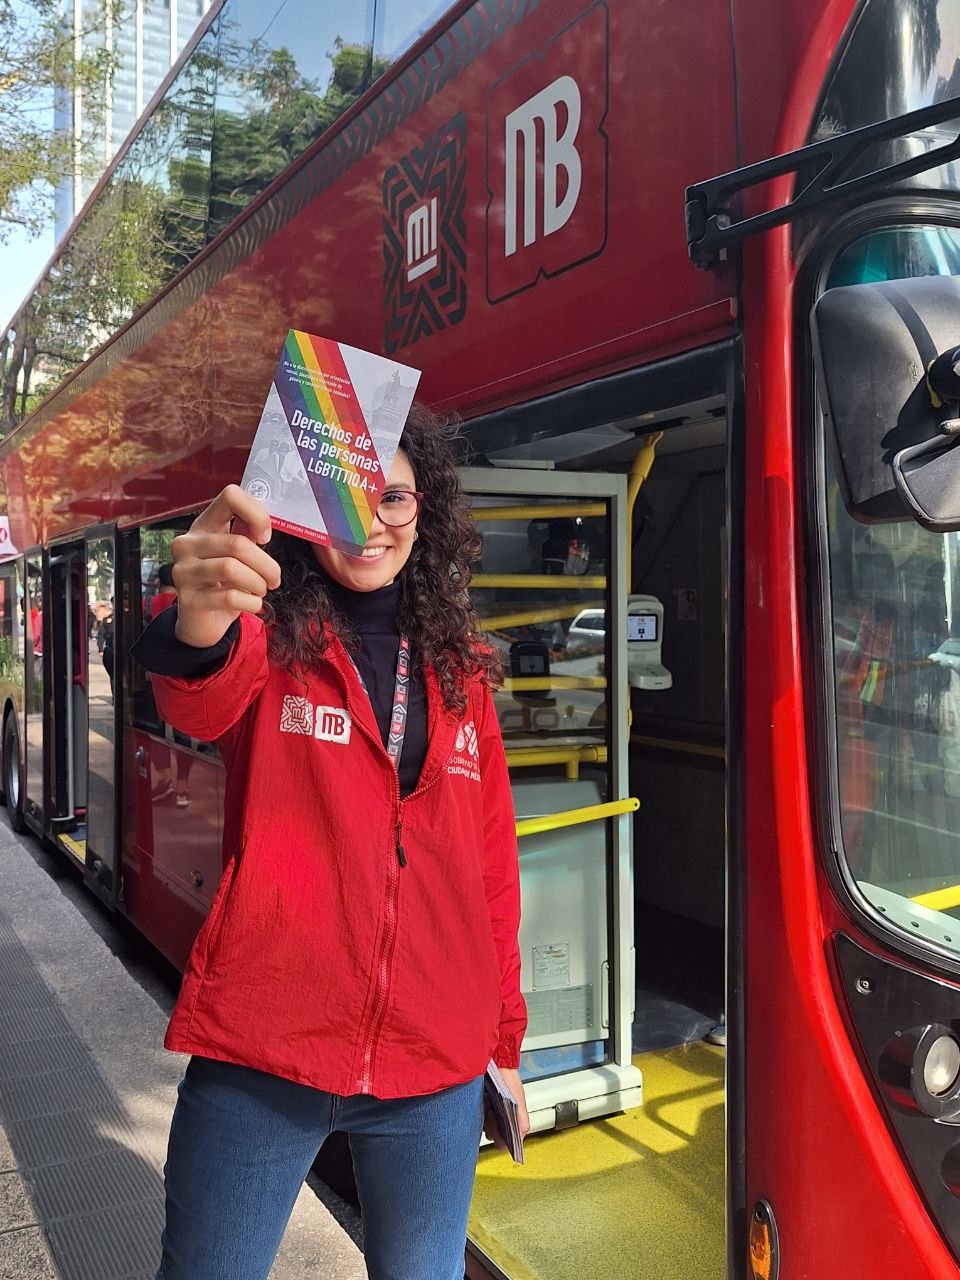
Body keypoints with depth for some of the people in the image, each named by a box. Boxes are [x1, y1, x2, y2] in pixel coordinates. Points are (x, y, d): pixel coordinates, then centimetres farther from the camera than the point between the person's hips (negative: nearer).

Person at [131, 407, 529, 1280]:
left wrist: (504, 1043, 12)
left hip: (435, 1070, 3)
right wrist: (198, 629, -52)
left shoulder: (458, 671, 6)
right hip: (261, 1057, -2)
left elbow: (492, 865, 10)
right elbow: (199, 703, -29)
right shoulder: (268, 641, -4)